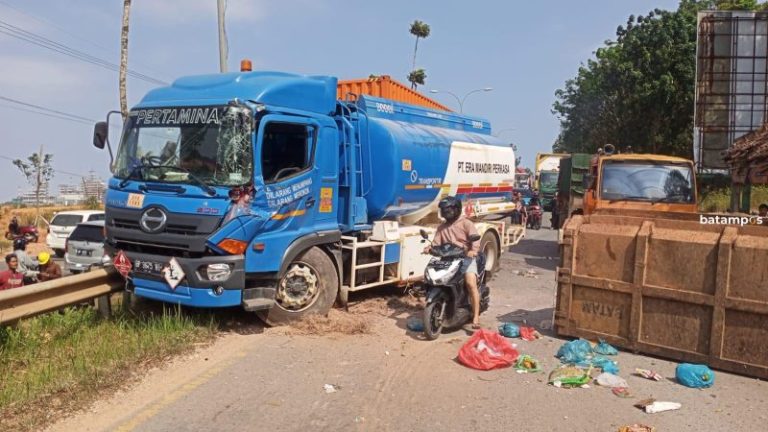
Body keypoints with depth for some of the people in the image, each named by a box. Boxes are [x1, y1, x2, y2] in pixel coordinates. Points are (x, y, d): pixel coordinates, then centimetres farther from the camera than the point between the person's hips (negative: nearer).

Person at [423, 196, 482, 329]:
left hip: (466, 258, -5)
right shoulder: (442, 227, 20)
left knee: (471, 283, -25)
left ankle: (476, 317, -23)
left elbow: (475, 239, -11)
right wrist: (429, 247, -14)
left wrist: (473, 250, -32)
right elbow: (436, 242, 9)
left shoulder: (466, 223, 2)